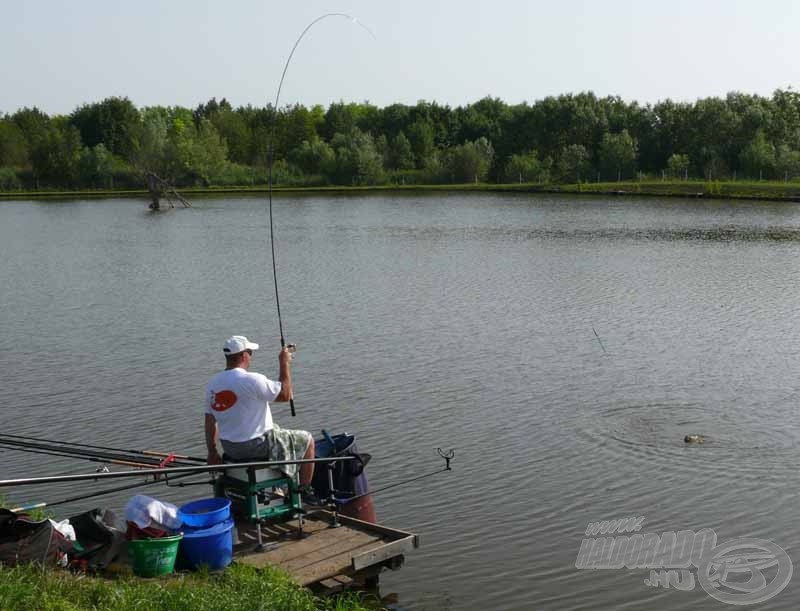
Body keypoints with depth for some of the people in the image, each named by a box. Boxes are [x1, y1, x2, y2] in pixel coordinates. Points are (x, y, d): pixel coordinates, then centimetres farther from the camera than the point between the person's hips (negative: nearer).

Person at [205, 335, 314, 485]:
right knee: (307, 440, 10)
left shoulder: (212, 384, 2)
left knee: (275, 431, 36)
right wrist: (285, 364, -6)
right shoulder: (252, 380, -23)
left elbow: (210, 421, 7)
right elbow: (285, 395, -14)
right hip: (256, 446, -8)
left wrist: (212, 452, 15)